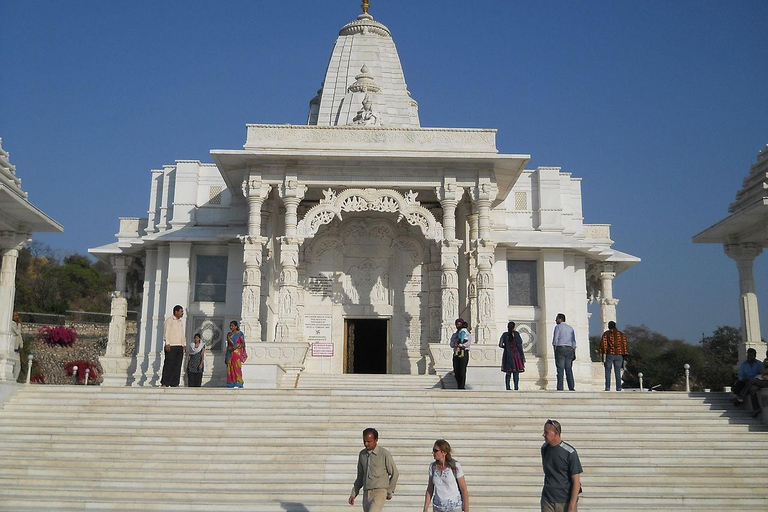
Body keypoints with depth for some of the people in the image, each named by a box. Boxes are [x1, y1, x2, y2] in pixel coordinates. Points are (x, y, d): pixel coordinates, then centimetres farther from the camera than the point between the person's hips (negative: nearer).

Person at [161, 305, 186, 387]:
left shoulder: (181, 322, 21)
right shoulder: (169, 320, -2)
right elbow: (166, 333, -10)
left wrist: (184, 345, 16)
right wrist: (167, 344, -18)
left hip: (179, 347, 7)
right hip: (171, 346, -7)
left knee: (177, 366, 3)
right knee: (169, 365, -6)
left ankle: (174, 384, 6)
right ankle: (164, 383, 0)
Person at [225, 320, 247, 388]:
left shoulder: (240, 334, 0)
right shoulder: (228, 334, 15)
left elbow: (243, 344, -4)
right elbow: (228, 345, 18)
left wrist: (236, 346, -21)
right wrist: (226, 356, 14)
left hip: (237, 353, -5)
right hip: (230, 353, 5)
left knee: (236, 367, -13)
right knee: (230, 368, -1)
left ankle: (238, 383, -13)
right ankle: (231, 384, 2)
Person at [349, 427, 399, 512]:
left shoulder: (384, 454, -7)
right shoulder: (362, 454, 9)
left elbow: (395, 474, 1)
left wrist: (389, 492, 4)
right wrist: (353, 494, 13)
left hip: (379, 492, -6)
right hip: (366, 493, 6)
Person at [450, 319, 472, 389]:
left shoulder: (467, 334, 8)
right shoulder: (454, 335, 22)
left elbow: (468, 343, -9)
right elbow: (451, 344, 8)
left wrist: (459, 345, -16)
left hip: (464, 353, -5)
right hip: (456, 354, 5)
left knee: (462, 371, -11)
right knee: (456, 372, 2)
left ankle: (462, 387, -9)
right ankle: (459, 386, 13)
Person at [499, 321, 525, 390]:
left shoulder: (505, 334, 1)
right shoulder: (516, 334, -6)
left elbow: (500, 344, -4)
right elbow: (519, 345, -8)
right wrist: (522, 356, -2)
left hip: (507, 356, 3)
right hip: (516, 354, -3)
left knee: (508, 373, 8)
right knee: (516, 372, 1)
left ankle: (507, 387, 6)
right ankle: (516, 388, -3)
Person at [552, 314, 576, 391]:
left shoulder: (558, 327, 1)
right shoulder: (570, 328, 18)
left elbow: (555, 340, -7)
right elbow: (574, 342, 14)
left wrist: (555, 351, -5)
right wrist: (574, 353, 13)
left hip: (560, 348, -5)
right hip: (569, 349, 5)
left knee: (560, 369, -7)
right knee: (569, 369, 4)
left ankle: (560, 388, -12)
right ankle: (572, 387, -3)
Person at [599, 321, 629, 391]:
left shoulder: (606, 334, 4)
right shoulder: (621, 334, 13)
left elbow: (603, 344, -7)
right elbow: (625, 344, 8)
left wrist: (603, 354, -9)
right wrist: (625, 356, 8)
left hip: (609, 354, -3)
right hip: (619, 355, 3)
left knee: (608, 371, 0)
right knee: (618, 372, 5)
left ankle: (607, 387, -7)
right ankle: (618, 388, 0)